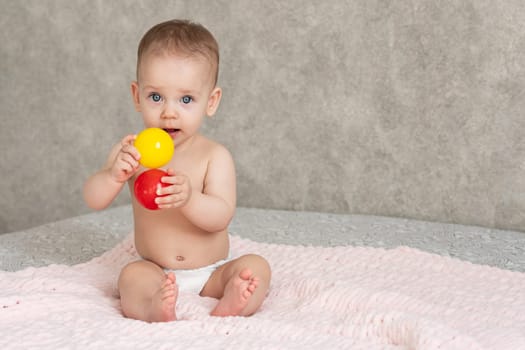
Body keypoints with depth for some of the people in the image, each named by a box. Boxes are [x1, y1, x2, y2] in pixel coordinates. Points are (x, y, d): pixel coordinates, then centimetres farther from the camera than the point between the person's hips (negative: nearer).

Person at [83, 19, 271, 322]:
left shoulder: (215, 156, -9)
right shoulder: (132, 151, -3)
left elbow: (222, 216, -21)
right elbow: (94, 201, -9)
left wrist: (189, 198, -43)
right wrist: (114, 175, -31)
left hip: (212, 274, 0)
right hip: (155, 272, 0)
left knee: (256, 267, -23)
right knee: (132, 276, -29)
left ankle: (227, 310, -49)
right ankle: (153, 308, -57)